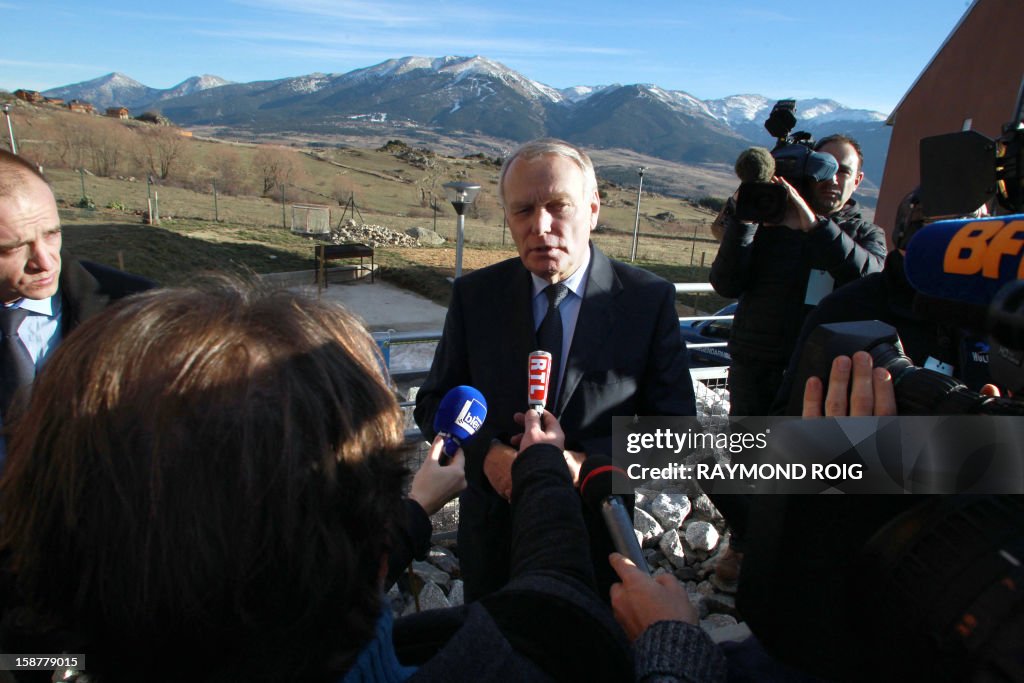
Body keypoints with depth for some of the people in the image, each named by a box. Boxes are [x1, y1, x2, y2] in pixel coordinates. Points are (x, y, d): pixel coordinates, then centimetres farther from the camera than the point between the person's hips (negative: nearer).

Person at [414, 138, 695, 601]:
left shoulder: (650, 300, -11)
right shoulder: (474, 295, -6)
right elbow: (433, 404, -1)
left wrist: (588, 464, -24)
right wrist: (486, 454, -20)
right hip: (492, 539, 2)